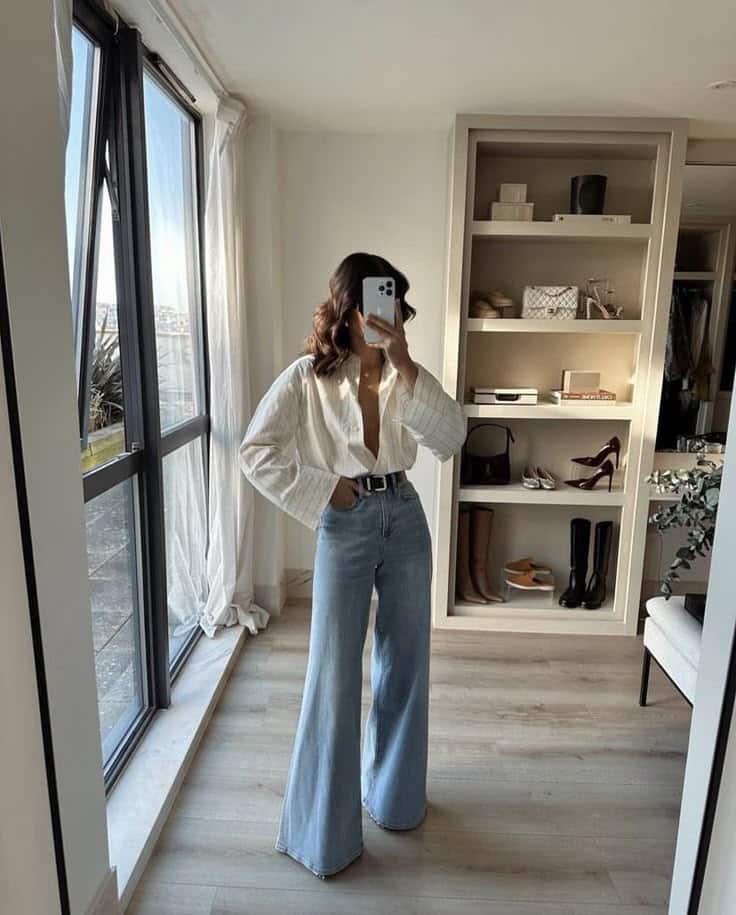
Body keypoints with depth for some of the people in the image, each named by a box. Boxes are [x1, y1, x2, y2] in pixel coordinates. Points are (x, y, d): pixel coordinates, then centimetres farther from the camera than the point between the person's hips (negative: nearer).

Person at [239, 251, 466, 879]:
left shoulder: (405, 375, 1)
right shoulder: (308, 377, -8)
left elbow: (451, 440, -14)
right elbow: (256, 453, -9)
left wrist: (405, 365, -21)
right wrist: (323, 489, -11)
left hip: (405, 521, 4)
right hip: (345, 529, -4)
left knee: (405, 663, 16)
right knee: (334, 675, 4)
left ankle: (395, 794, 40)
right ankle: (323, 828, 25)